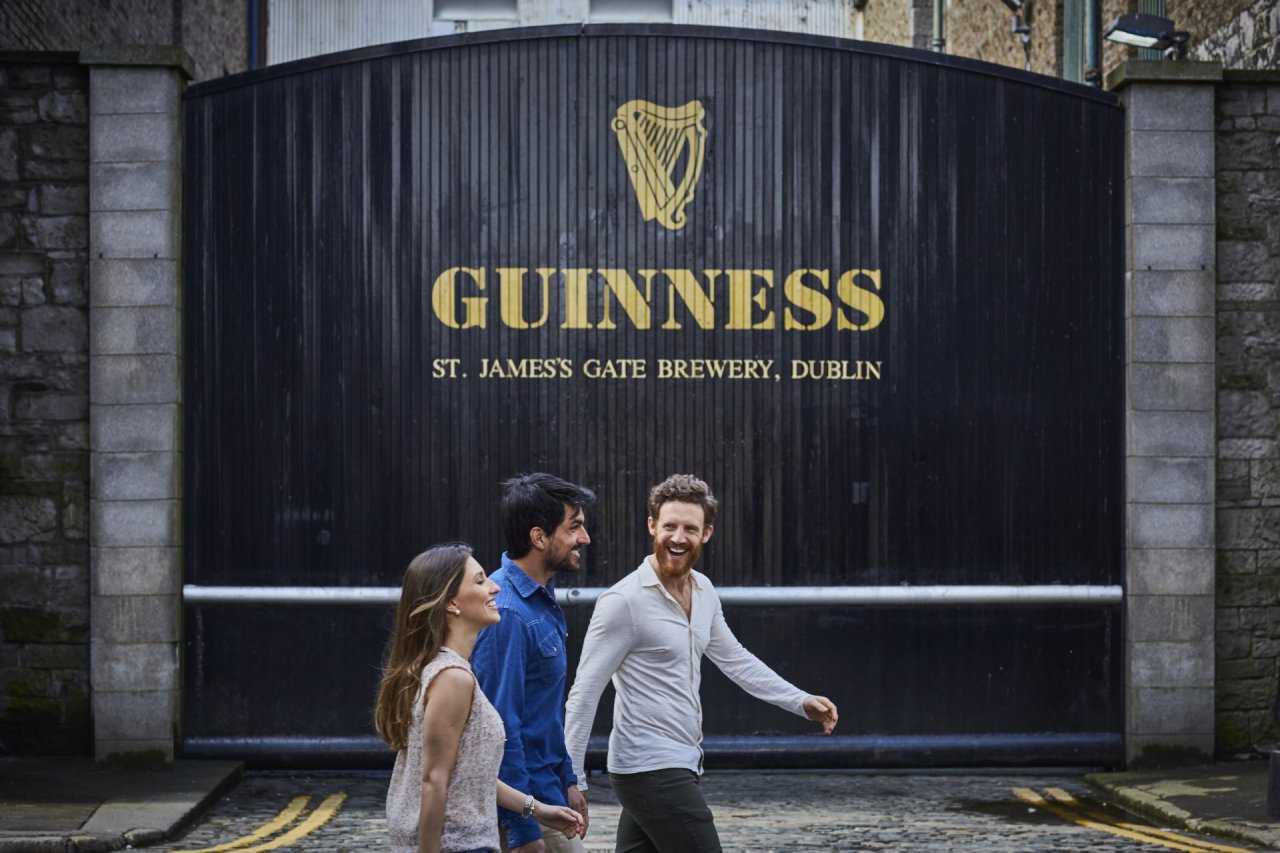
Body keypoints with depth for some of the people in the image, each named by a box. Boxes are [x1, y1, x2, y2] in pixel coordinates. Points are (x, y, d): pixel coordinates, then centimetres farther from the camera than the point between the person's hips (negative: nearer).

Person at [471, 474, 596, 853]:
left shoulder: (542, 600, 9)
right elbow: (500, 727, -23)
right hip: (524, 802, -9)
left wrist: (568, 780, 20)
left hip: (545, 787, 9)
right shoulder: (508, 615, -21)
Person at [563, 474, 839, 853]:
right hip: (654, 771, -8)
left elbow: (735, 659, 22)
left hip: (677, 767, 8)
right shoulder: (624, 601, -15)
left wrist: (801, 701, 14)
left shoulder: (703, 591, 9)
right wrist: (570, 780, -17)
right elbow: (585, 693, -14)